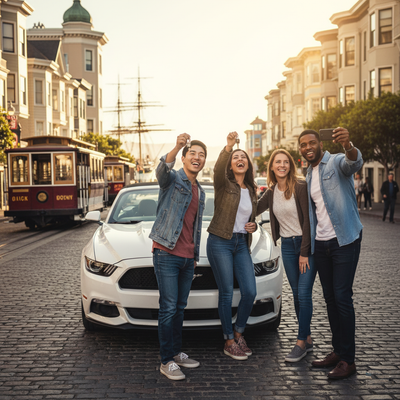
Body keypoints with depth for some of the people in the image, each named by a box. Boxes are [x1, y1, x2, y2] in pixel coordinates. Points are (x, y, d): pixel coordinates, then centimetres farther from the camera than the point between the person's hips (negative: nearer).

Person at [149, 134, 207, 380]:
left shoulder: (200, 192, 20)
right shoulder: (173, 179, -2)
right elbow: (163, 170, -29)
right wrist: (177, 147, -46)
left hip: (188, 258, 7)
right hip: (167, 254, -7)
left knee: (180, 308, 14)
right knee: (169, 308, -6)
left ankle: (177, 352, 25)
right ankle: (167, 361, 0)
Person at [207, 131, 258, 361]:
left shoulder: (252, 191, 14)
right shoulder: (224, 184, -3)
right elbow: (218, 170, -28)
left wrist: (253, 226, 3)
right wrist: (228, 146, -43)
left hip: (242, 244, 5)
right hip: (220, 242, -5)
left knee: (250, 292, -1)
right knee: (227, 293, -1)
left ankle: (239, 333, 22)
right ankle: (229, 342, 12)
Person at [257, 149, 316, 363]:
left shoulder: (300, 186, -13)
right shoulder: (271, 192, 6)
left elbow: (308, 219, -14)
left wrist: (304, 252, -15)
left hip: (307, 243, -6)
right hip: (287, 245, 6)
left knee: (304, 294, -8)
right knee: (297, 295, 8)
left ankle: (301, 342, 1)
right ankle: (308, 339, 19)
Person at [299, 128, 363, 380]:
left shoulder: (336, 163, -7)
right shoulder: (308, 176, 16)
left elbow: (355, 162, -31)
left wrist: (348, 146, -54)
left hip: (344, 240, -7)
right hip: (321, 243, 7)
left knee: (342, 298, -9)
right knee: (330, 298, 10)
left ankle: (348, 360, -2)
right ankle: (338, 351, 20)